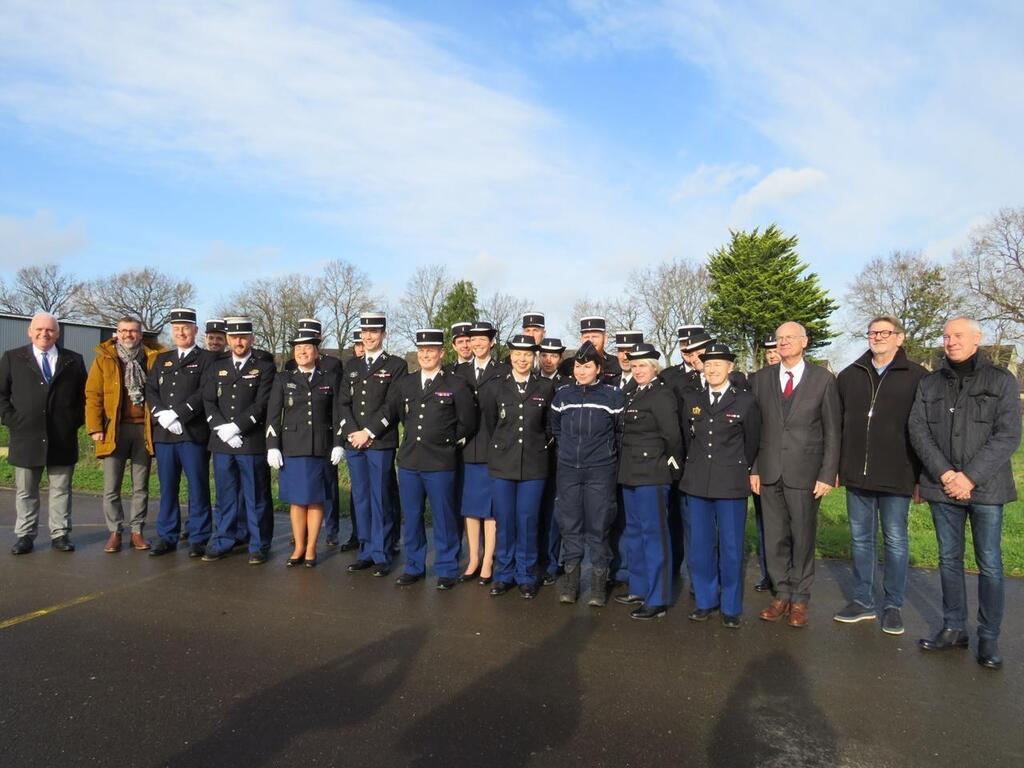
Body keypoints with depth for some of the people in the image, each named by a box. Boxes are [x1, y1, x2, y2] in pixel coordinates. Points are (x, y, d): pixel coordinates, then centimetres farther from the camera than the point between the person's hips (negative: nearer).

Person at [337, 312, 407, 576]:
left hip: (381, 443, -4)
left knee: (380, 500, 0)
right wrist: (352, 433, -5)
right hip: (353, 443, 5)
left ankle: (381, 555, 9)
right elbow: (343, 403, 10)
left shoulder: (396, 365, 0)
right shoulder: (351, 365, 15)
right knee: (360, 499, 10)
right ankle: (366, 552, 20)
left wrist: (368, 432, -12)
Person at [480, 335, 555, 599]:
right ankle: (504, 575, 21)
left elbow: (550, 424, 14)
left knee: (528, 522, 4)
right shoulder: (494, 387, 0)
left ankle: (526, 577, 18)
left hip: (533, 464, 0)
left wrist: (541, 444, 10)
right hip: (502, 463, 1)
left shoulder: (546, 388, 0)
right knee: (504, 522, 7)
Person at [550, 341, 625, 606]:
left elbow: (622, 430, 6)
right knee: (569, 523, 7)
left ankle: (599, 582, 15)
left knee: (598, 525, 2)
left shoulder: (613, 396, -5)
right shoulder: (562, 395, 4)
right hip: (568, 470, 3)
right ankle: (570, 579, 20)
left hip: (601, 471, -3)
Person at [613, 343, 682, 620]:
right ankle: (639, 589, 30)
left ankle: (657, 600, 7)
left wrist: (671, 463, -8)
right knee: (634, 532, 17)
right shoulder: (633, 394, 14)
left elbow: (672, 435, -18)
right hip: (631, 473, 9)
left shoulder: (661, 394, -13)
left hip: (652, 475, -9)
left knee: (653, 534, -2)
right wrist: (627, 465, 11)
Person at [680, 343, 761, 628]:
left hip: (731, 484, -3)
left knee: (731, 547, 4)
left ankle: (731, 607, 18)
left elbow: (752, 443, 7)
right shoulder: (691, 399, 7)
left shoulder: (745, 401, -1)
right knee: (700, 546, 10)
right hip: (697, 483, 3)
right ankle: (705, 601, 25)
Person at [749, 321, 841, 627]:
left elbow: (832, 431, -1)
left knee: (803, 537, 6)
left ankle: (799, 599, 20)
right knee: (774, 538, 9)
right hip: (769, 472, 2)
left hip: (805, 472, -2)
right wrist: (753, 469, 1)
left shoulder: (823, 379, -1)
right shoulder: (762, 378, 6)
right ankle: (781, 594, 23)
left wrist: (827, 474, -7)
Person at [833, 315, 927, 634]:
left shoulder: (917, 377, -3)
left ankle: (893, 606, 21)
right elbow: (837, 425, 9)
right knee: (860, 539, 11)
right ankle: (863, 602, 23)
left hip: (896, 476, -3)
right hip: (857, 475, 4)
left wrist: (922, 476, -7)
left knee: (895, 541, 8)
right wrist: (835, 468, 6)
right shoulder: (849, 375, 8)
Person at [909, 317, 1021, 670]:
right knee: (949, 559, 11)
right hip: (942, 486, 3)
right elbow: (918, 430, 1)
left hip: (986, 487, -3)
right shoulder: (930, 383, 7)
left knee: (989, 563, 4)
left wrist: (970, 477, -15)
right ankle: (954, 628, 23)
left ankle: (989, 637, 16)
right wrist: (944, 473, -11)